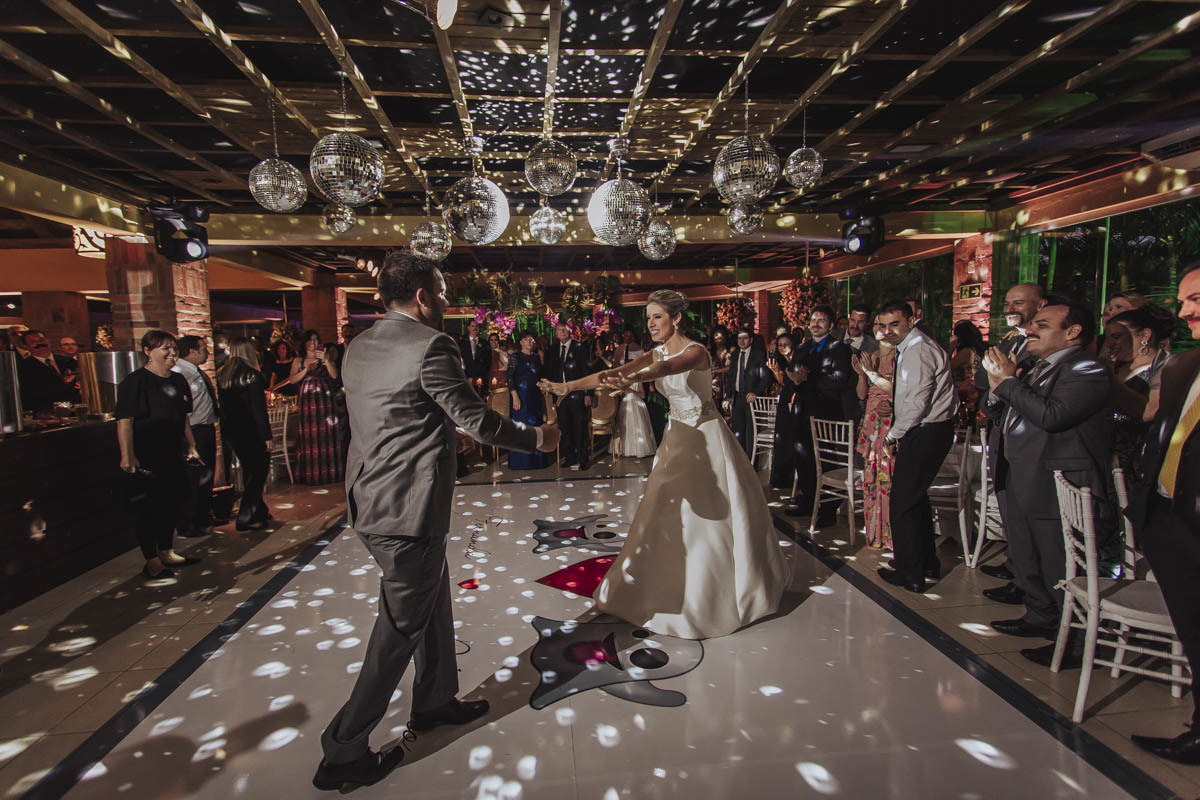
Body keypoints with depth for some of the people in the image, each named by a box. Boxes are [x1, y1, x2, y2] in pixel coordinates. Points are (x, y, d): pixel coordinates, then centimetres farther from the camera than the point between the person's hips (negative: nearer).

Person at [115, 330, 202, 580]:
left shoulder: (178, 380, 13)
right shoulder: (135, 381, -11)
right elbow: (124, 421, -17)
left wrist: (191, 447, 18)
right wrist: (127, 455, -23)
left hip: (173, 455, 8)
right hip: (146, 458, -8)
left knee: (172, 503, 14)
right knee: (147, 508, 0)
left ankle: (167, 553, 28)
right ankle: (151, 562, 9)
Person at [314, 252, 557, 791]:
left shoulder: (358, 347, 9)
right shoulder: (430, 345, -18)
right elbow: (477, 420, -15)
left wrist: (445, 430, 29)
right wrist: (536, 438, 0)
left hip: (372, 502, 9)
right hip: (408, 510, -9)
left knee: (433, 600, 24)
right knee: (400, 628, 6)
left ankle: (434, 701, 43)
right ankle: (343, 755, 19)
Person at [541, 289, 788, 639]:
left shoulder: (695, 351, -19)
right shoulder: (657, 353, 1)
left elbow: (669, 367, -42)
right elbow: (614, 372, -11)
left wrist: (634, 378, -63)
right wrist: (570, 385, -25)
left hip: (706, 438, -7)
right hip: (677, 437, 7)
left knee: (716, 513, 5)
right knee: (668, 512, 10)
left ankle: (735, 584, 28)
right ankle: (675, 587, 27)